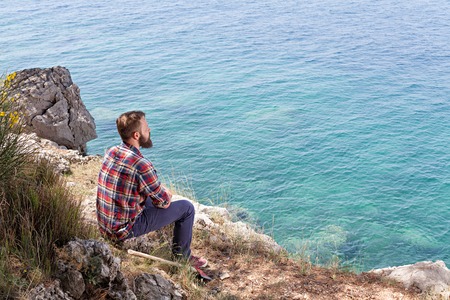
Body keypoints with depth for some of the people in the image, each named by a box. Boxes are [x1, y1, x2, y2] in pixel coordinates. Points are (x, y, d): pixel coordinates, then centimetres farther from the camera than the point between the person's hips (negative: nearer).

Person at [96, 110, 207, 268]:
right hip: (124, 230, -8)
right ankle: (182, 257, 21)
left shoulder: (111, 152, -1)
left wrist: (161, 190, 9)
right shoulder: (141, 165, -27)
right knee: (187, 208, 1)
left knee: (154, 195, 31)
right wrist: (166, 192, 9)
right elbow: (164, 202, -13)